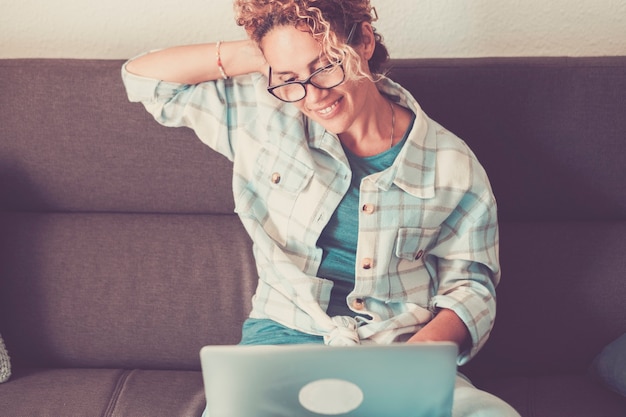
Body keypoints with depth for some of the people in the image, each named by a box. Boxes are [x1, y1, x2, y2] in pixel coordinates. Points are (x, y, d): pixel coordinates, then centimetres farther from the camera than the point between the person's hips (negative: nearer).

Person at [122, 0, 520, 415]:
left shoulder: (451, 164, 2)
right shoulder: (264, 117, 5)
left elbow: (470, 287, 5)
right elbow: (143, 76, 10)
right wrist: (245, 55, -1)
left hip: (401, 351, 1)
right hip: (284, 340, 0)